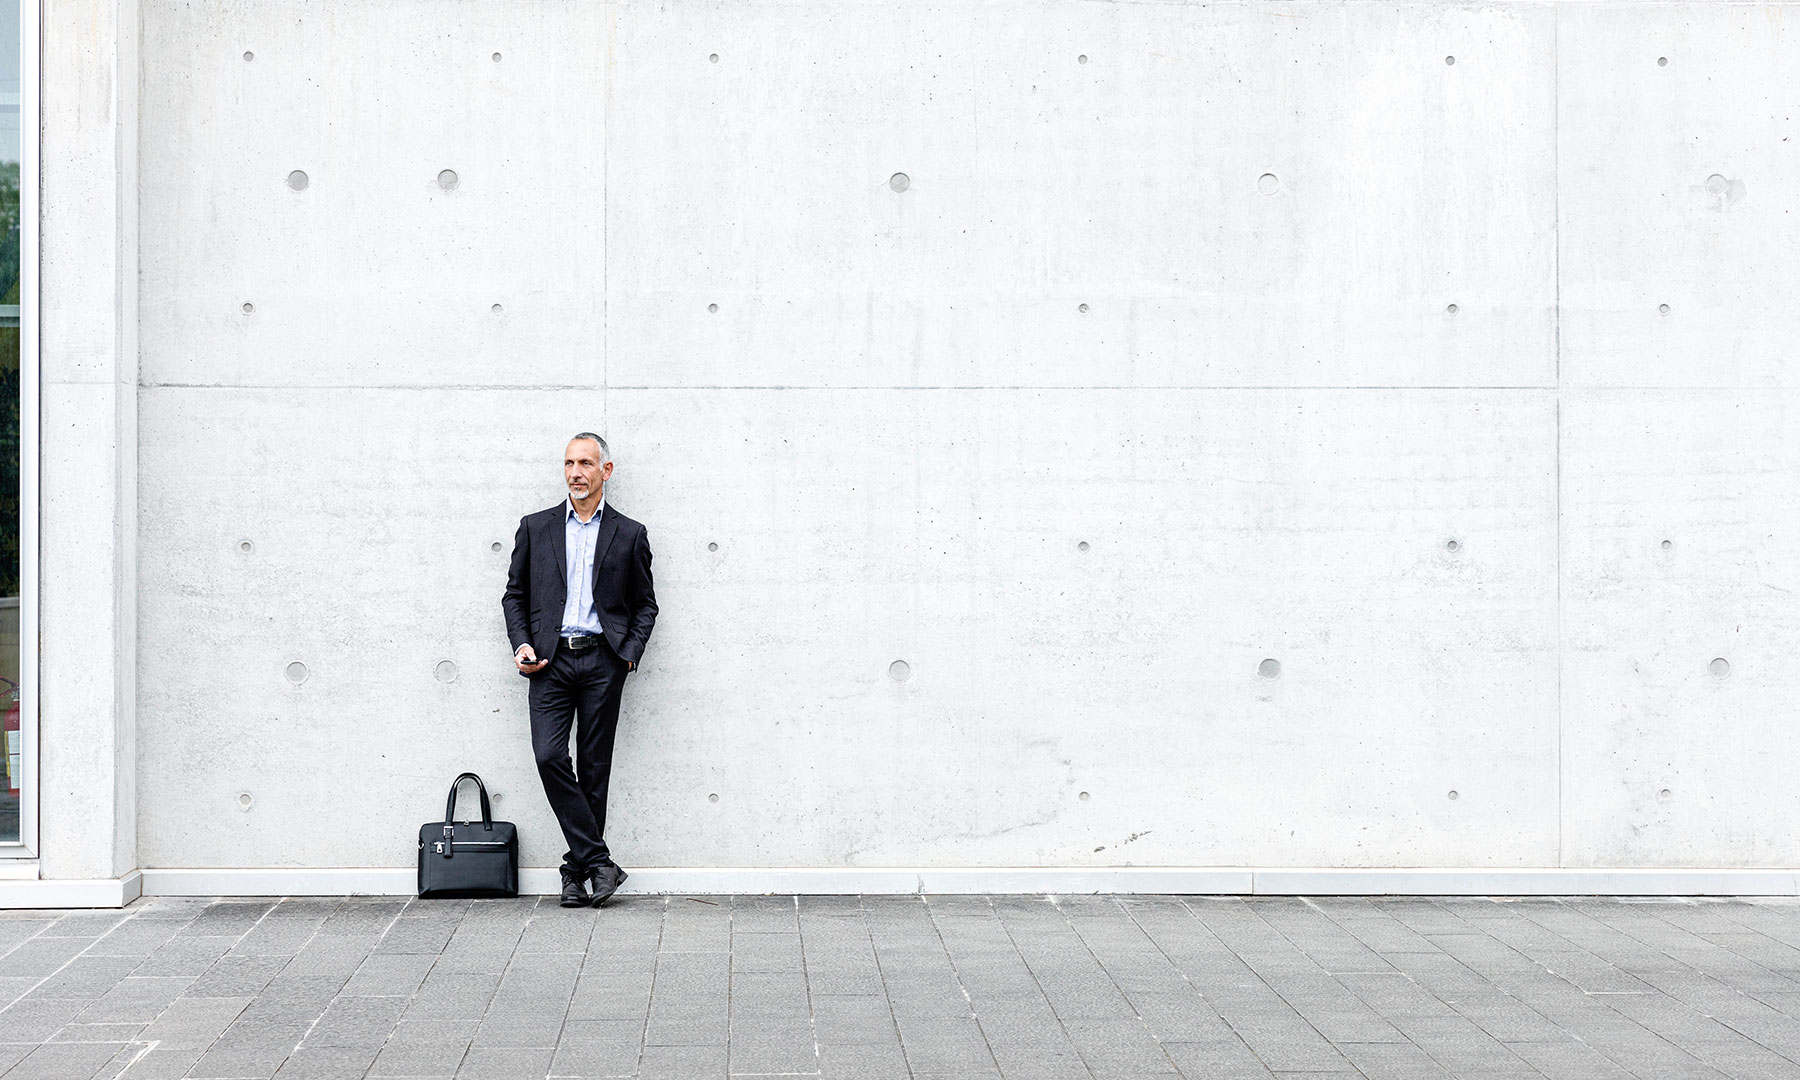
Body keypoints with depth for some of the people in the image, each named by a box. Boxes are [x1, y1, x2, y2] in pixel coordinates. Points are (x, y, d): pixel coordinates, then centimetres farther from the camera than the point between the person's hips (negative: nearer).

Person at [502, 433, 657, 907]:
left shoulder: (629, 535, 9)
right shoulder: (535, 528, 11)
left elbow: (645, 604, 13)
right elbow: (515, 595, 14)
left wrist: (630, 652, -2)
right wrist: (521, 645, -1)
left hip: (602, 661, -1)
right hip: (551, 660, 1)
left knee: (594, 766, 1)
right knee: (549, 756, -14)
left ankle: (577, 868, 11)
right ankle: (598, 860, -7)